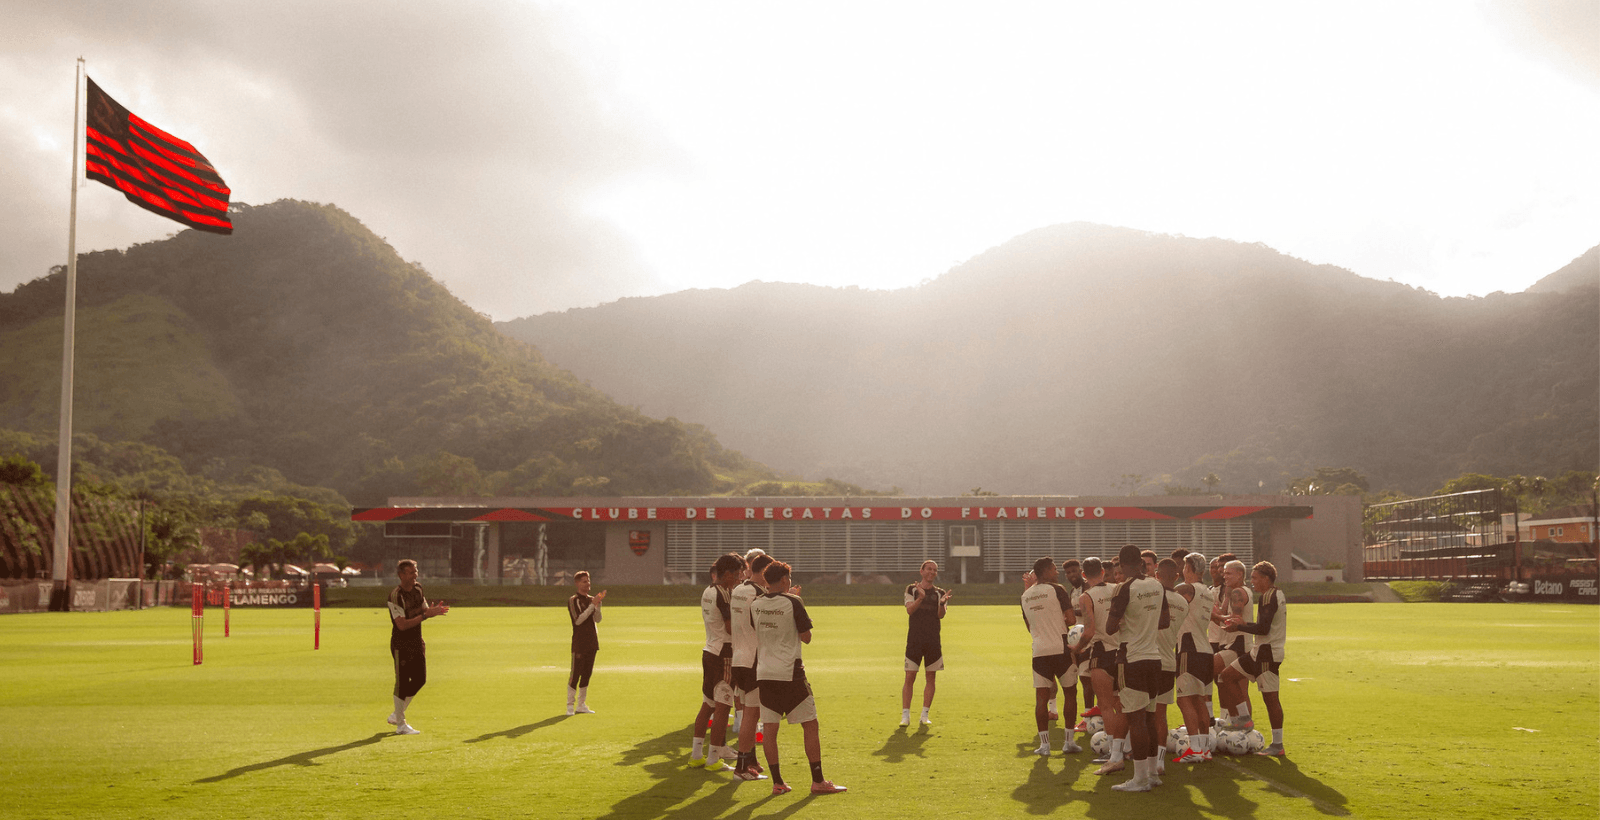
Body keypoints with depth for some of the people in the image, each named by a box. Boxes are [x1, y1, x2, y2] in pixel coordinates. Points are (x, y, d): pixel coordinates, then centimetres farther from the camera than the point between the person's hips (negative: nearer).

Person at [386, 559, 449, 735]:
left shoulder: (418, 589, 5)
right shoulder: (395, 595, -20)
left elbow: (424, 611, 12)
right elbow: (402, 625, -25)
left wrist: (434, 610, -11)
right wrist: (426, 615, -29)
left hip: (417, 642, 8)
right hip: (401, 644, -8)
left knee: (420, 679, 12)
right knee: (402, 683, -2)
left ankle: (396, 715, 28)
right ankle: (400, 724, 10)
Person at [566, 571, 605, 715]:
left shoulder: (591, 600, 14)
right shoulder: (573, 600, -7)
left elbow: (597, 619, 4)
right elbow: (578, 620, -18)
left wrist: (598, 604, -10)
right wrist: (592, 605, -19)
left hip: (592, 642, 7)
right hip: (579, 642, -7)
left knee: (587, 673, 10)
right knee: (575, 673, -6)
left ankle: (581, 705, 17)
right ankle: (570, 705, 0)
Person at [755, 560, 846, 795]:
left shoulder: (755, 605, 4)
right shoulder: (792, 602, -9)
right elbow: (806, 637, -4)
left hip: (764, 674, 5)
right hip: (790, 673, -5)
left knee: (769, 728, 6)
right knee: (810, 725, 4)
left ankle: (777, 782, 7)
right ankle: (818, 781, 5)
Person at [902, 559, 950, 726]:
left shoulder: (940, 593, 9)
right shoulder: (912, 590, 5)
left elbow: (941, 615, -5)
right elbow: (909, 610, -11)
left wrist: (942, 603, -26)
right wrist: (920, 598, -28)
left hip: (933, 641, 2)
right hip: (914, 640, -2)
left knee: (931, 677, 4)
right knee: (910, 677, -5)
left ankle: (925, 715, 11)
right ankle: (905, 715, -1)